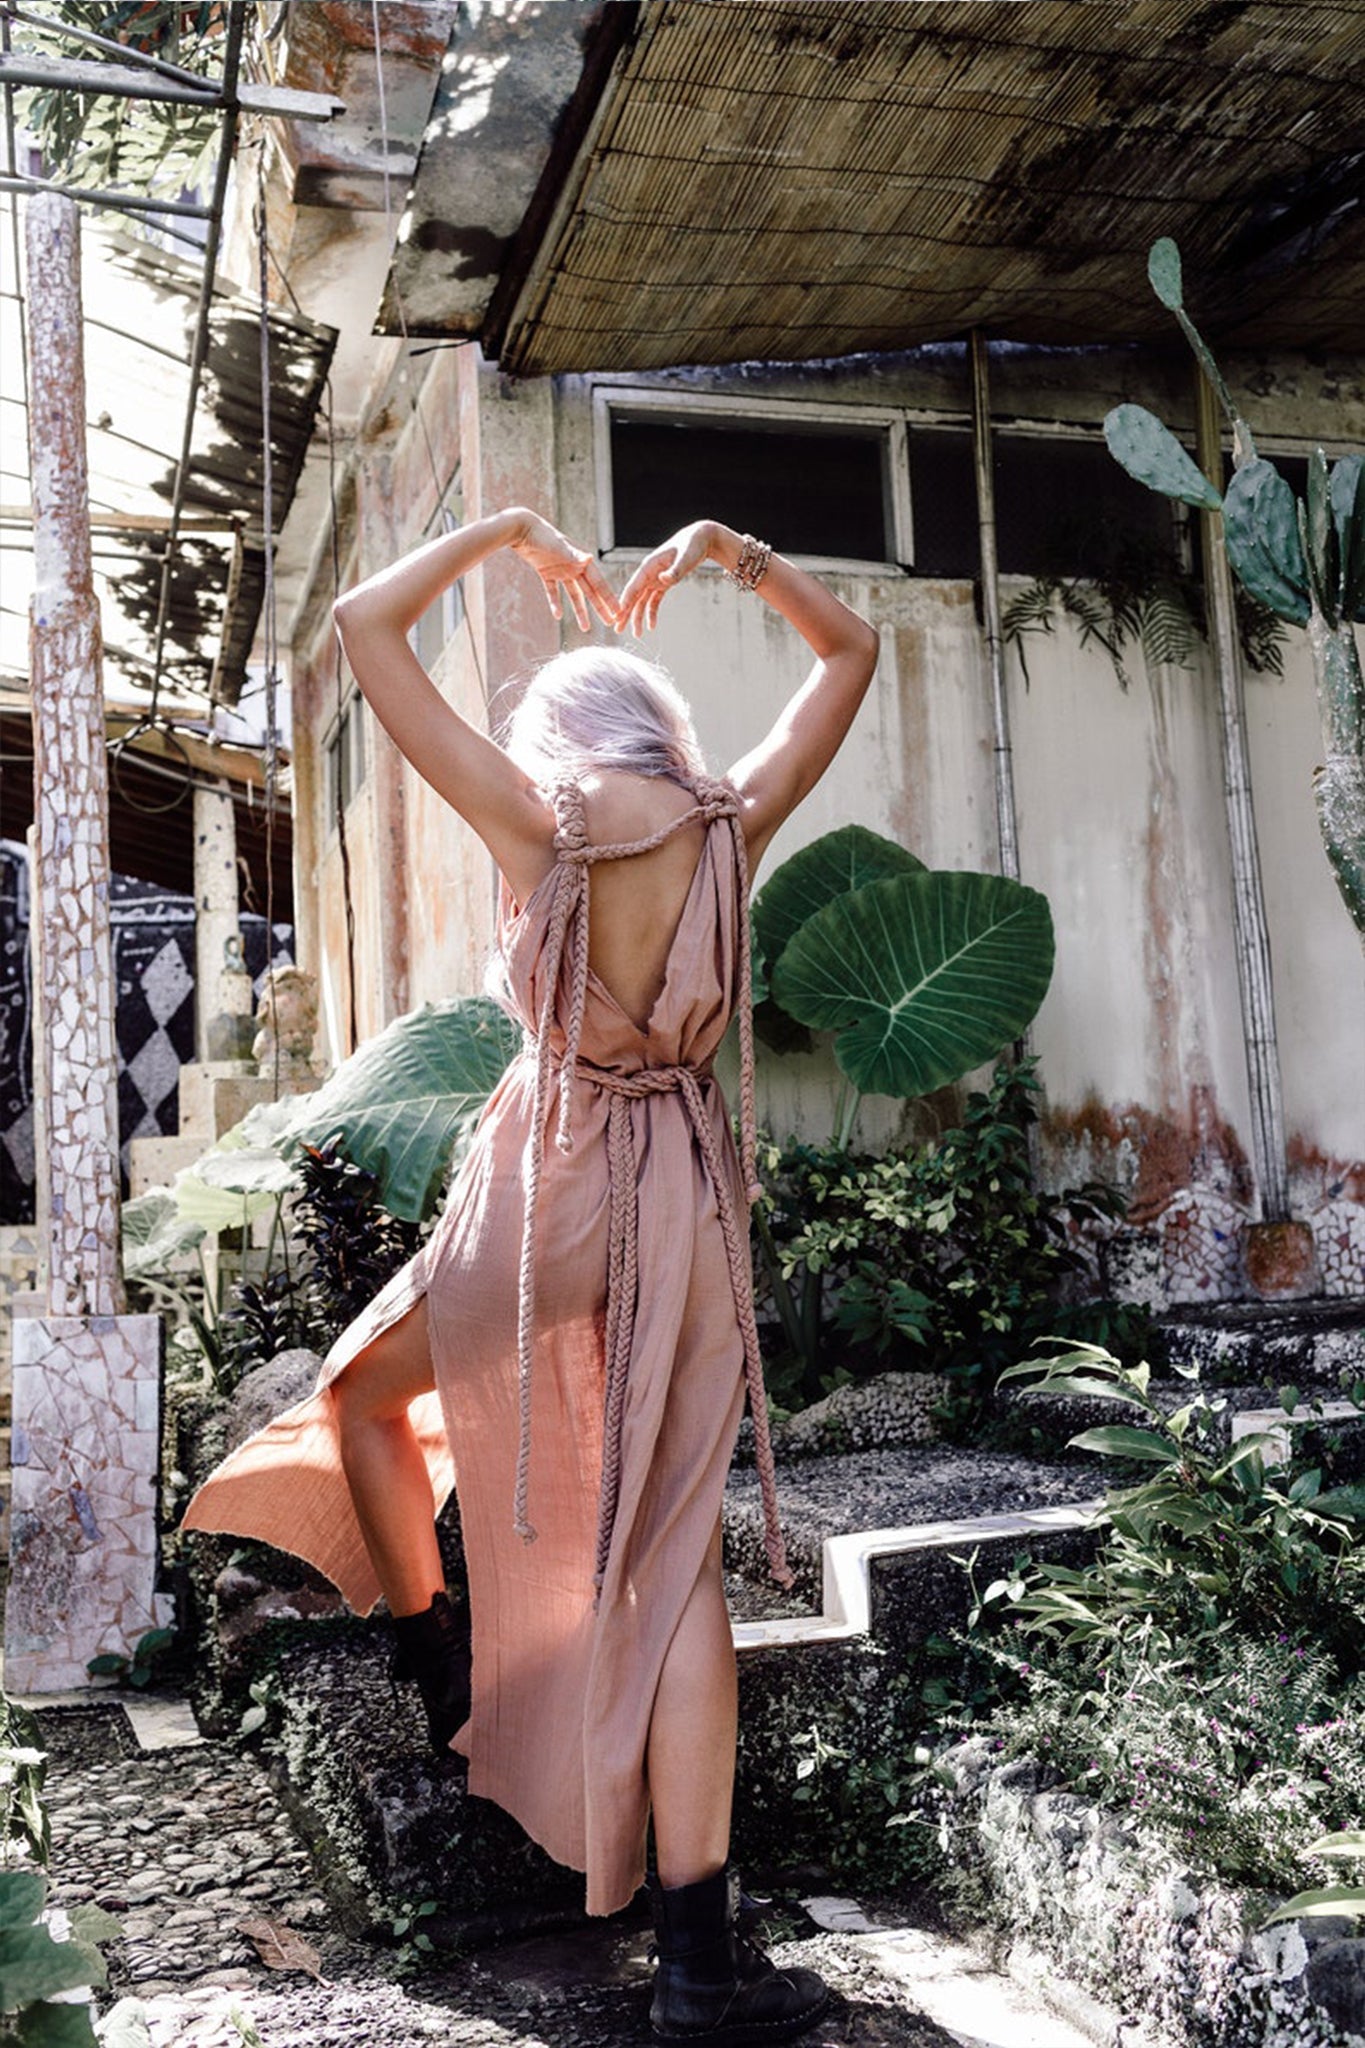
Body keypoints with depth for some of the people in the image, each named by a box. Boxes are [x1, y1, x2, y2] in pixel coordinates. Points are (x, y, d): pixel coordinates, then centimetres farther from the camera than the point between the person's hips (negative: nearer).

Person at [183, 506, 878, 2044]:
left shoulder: (534, 820, -4)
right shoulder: (731, 827, 4)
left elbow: (363, 624, 3)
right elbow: (849, 652, 19)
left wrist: (505, 532, 11)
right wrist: (728, 551, 14)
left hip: (550, 1185, -3)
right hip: (690, 1191, 3)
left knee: (362, 1392, 26)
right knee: (673, 1562, 4)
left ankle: (437, 1683, 37)